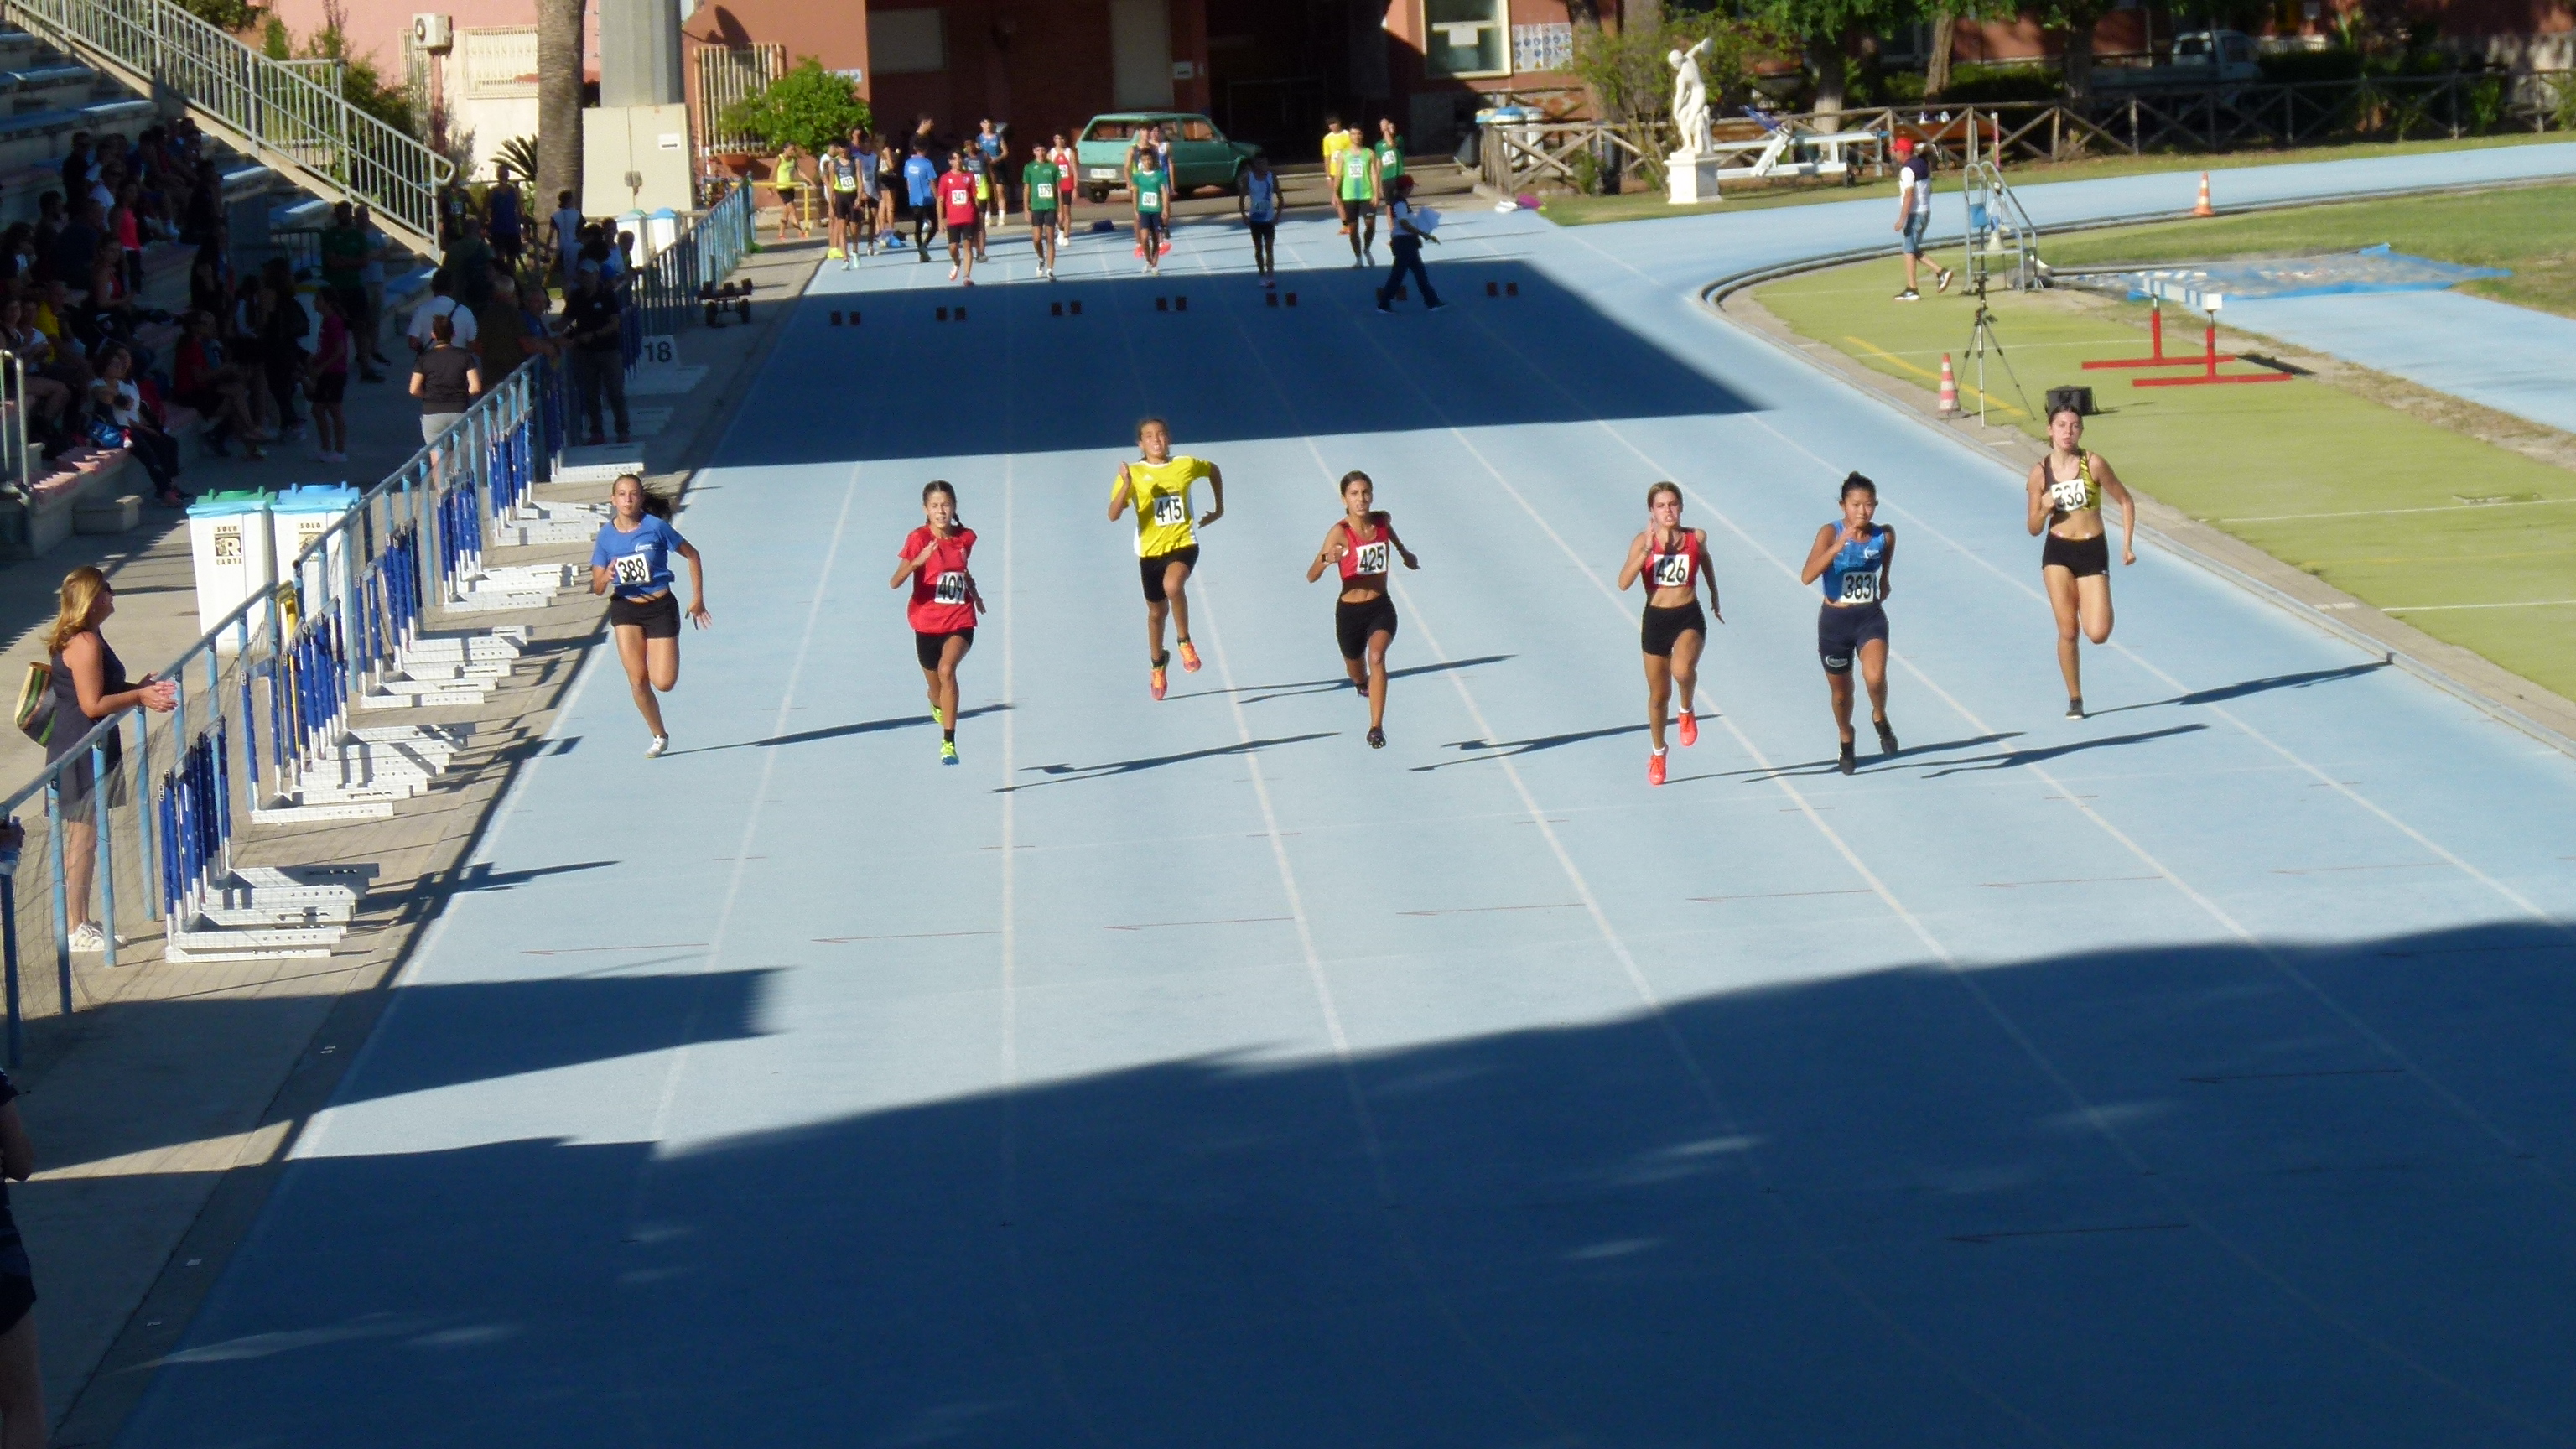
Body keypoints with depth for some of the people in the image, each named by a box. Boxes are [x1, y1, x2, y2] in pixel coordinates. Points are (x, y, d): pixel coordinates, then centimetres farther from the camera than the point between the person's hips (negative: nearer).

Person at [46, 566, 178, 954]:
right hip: (83, 755, -10)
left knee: (84, 840, 15)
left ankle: (80, 923, 22)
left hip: (82, 751, 10)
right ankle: (77, 930, 2)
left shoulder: (79, 638, 12)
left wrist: (140, 687, 12)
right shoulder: (85, 643, -20)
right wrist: (140, 697, -13)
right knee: (82, 839, -4)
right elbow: (93, 704, -23)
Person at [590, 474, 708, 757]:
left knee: (663, 683, -8)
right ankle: (659, 737, 10)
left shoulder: (655, 527, -10)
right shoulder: (606, 535, -2)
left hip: (660, 608, -2)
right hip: (625, 608, 2)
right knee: (637, 680, -7)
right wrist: (605, 578, -23)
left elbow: (692, 555, 2)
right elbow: (597, 588, 1)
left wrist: (697, 598, 1)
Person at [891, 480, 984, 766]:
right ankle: (938, 706, 55)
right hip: (927, 624, 0)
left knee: (947, 668, -29)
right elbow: (894, 583, -22)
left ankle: (949, 742, -28)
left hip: (960, 622, 0)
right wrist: (917, 561, -37)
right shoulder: (919, 539, -11)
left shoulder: (966, 538, 0)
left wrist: (973, 590, 8)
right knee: (936, 689, 14)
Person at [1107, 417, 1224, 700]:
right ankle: (1157, 664, 42)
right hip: (1151, 550, 1)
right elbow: (1113, 515, -18)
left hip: (1183, 543, -1)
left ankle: (1185, 642, -10)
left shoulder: (1187, 465, -2)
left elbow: (1213, 470, 22)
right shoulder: (1133, 474, -7)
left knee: (1172, 585, -33)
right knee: (1157, 611, 16)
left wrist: (1219, 508, 20)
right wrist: (1126, 487, -33)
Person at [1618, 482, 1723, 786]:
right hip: (1655, 620, 1)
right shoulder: (1643, 542, -7)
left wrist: (1715, 597, 30)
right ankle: (1657, 753, 36)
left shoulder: (1696, 537, -3)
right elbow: (1624, 583, -20)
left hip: (1689, 618, -1)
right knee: (1659, 695, 12)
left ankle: (1687, 710, 2)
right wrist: (1648, 549, -27)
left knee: (1682, 670, -32)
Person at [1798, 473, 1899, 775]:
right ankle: (1846, 741, 46)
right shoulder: (1830, 533, -16)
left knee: (1875, 677, -25)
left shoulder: (1885, 535, -7)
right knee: (1841, 691, 15)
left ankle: (1880, 719, 9)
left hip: (1870, 617, 1)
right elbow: (1807, 576, -30)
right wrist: (1838, 546, -39)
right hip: (1835, 621, -1)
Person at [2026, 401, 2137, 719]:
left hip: (2093, 551, -1)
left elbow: (2126, 501, 4)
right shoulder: (2040, 472, 0)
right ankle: (2075, 700, 12)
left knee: (2098, 634, -10)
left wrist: (2127, 545, -2)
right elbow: (2034, 528, 5)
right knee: (2068, 630, -3)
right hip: (2058, 552, 1)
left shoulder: (2094, 464, -6)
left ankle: (2095, 610, 28)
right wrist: (2044, 509, -16)